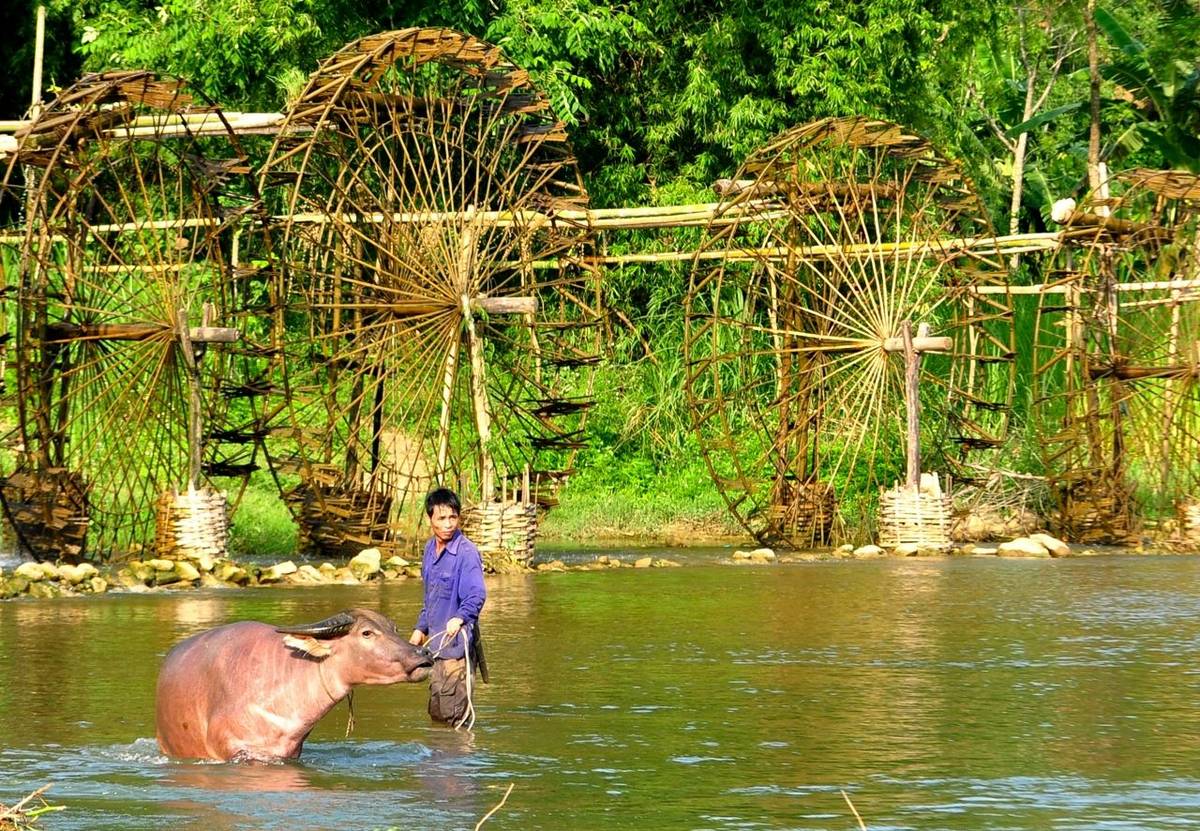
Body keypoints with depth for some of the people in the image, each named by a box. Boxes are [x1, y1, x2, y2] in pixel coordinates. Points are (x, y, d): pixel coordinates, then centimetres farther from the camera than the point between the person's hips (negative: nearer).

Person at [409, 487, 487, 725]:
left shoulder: (467, 552, -15)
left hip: (458, 643, -8)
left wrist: (460, 618, -42)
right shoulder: (430, 549, 10)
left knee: (452, 716, -8)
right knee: (437, 714, 15)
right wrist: (421, 628, 25)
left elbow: (476, 595, -26)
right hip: (436, 642, 8)